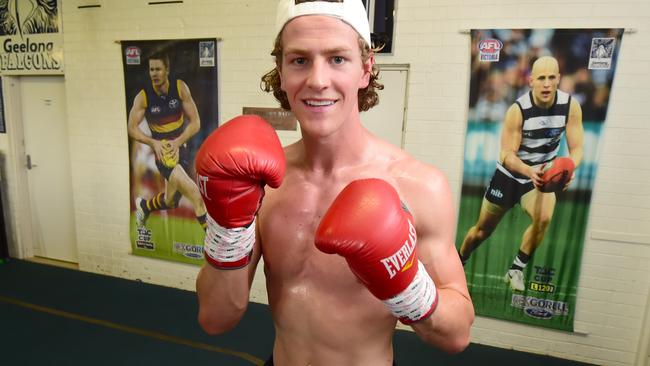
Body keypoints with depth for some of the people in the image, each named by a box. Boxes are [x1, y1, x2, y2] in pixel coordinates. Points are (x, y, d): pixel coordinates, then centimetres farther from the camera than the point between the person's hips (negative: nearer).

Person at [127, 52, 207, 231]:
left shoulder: (180, 88, -6)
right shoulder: (143, 97, -9)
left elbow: (195, 123, -6)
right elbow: (132, 129, -3)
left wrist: (177, 142, -19)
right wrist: (154, 142, -20)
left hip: (180, 148, 3)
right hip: (162, 151, -3)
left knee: (170, 200, 16)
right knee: (194, 194, -22)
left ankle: (144, 206, 49)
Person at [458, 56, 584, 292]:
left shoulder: (571, 106, -13)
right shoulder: (517, 110, -21)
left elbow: (577, 148, -12)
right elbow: (506, 155, -23)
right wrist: (529, 170, -42)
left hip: (543, 175, 2)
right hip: (509, 175, -1)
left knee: (544, 219, -29)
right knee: (482, 230, 8)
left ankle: (516, 270, -4)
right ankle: (458, 262, 37)